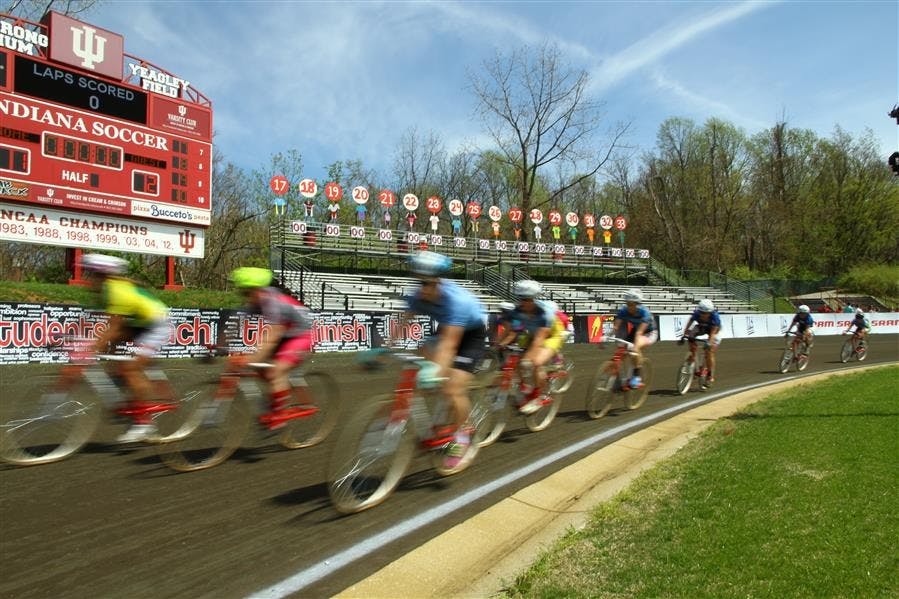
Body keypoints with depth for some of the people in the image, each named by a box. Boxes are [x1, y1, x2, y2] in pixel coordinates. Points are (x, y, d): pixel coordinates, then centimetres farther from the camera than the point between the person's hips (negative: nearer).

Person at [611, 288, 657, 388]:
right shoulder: (623, 311, -20)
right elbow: (615, 327, -28)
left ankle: (637, 376, -22)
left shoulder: (644, 312, -32)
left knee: (636, 348, -34)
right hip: (634, 331, 5)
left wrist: (635, 346, -55)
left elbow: (639, 332, -41)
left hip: (649, 333, -5)